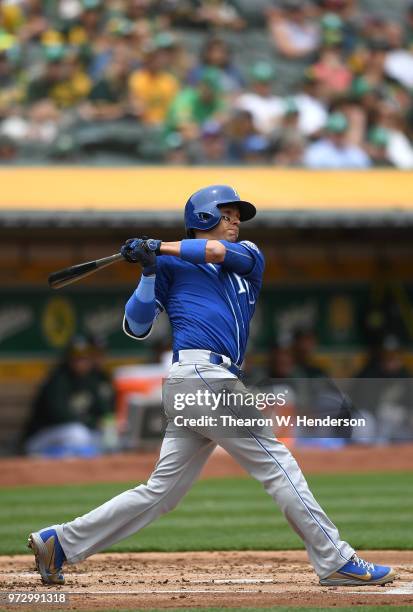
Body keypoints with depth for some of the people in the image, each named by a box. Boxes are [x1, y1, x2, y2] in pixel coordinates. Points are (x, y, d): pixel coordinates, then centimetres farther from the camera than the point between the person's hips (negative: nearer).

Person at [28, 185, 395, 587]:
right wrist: (149, 270, -6)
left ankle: (59, 542, 9)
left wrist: (159, 248, -3)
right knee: (275, 462, -9)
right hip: (199, 372, -7)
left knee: (160, 492, 5)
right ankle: (335, 561, -9)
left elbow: (222, 252, -1)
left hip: (216, 381, 7)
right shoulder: (170, 266, 9)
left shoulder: (248, 257, 23)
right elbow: (136, 327, 5)